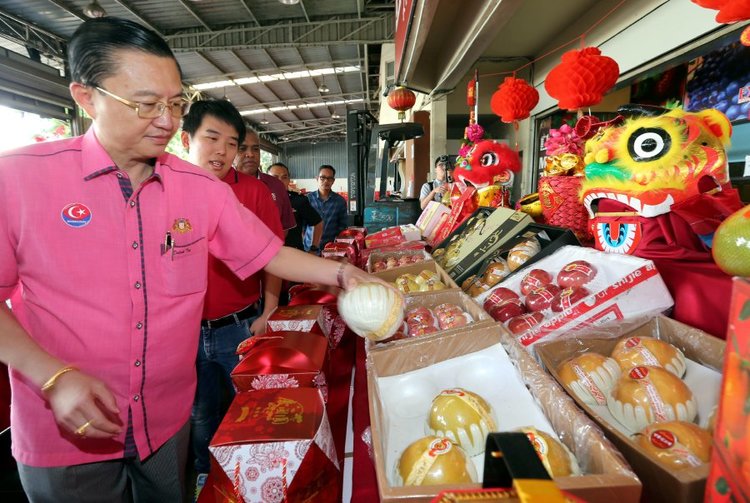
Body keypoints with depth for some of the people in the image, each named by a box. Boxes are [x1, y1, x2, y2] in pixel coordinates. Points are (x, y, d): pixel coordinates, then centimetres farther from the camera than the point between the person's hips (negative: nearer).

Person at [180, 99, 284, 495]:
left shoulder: (253, 191, -7)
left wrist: (268, 312, -11)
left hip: (241, 328, -1)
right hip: (184, 331, 2)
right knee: (201, 416, 21)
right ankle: (207, 476, 46)